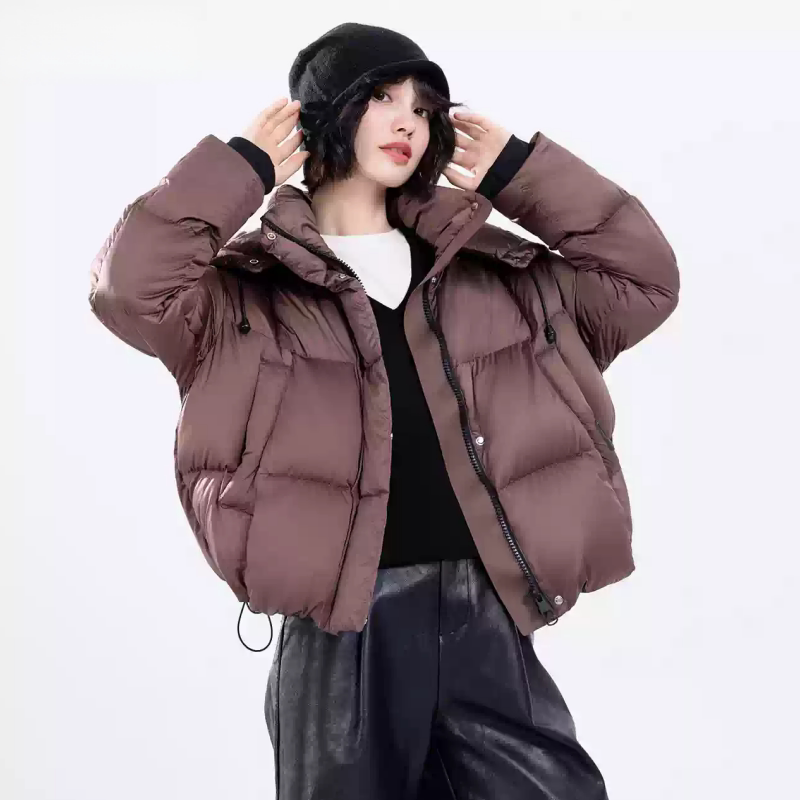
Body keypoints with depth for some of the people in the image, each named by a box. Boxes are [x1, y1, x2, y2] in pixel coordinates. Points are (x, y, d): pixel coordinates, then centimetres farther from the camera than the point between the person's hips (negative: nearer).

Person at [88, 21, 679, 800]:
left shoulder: (493, 273, 16)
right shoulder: (250, 286, 4)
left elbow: (643, 278, 16)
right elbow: (129, 287, -13)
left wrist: (519, 170, 13)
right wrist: (242, 168, -3)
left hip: (487, 617, 3)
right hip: (340, 631, -3)